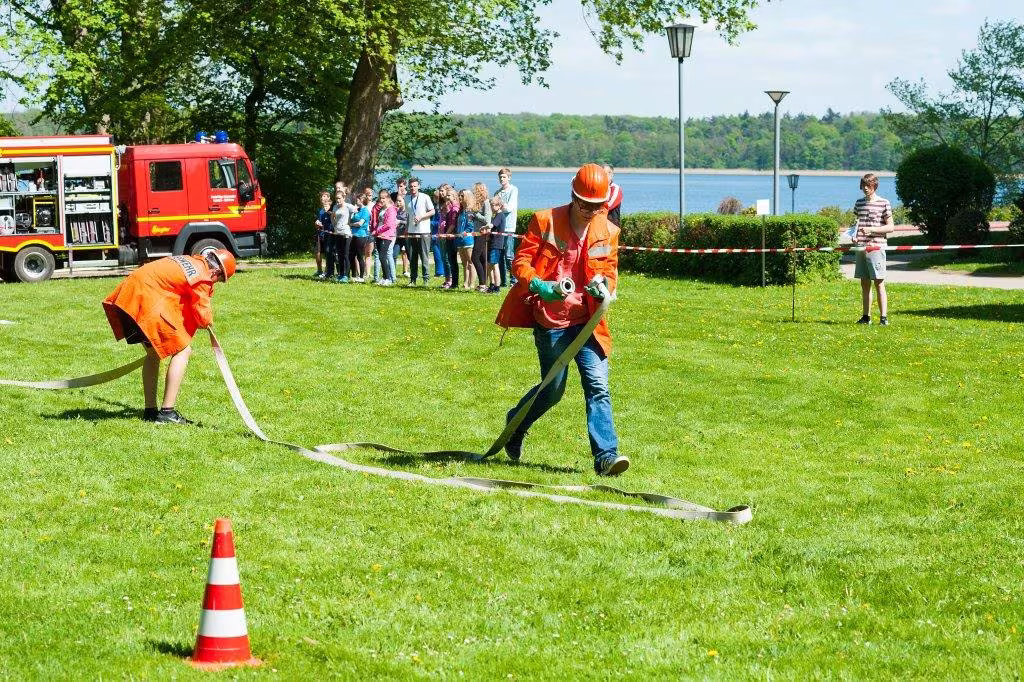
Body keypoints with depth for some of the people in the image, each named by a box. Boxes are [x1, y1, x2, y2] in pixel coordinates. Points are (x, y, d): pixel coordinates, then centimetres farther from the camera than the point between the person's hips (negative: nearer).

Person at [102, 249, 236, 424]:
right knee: (182, 351, -2)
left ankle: (150, 410, 28)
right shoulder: (203, 278, -6)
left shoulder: (191, 260, 21)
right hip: (148, 301, -10)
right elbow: (204, 319, -6)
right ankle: (167, 412, -5)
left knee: (153, 353, 24)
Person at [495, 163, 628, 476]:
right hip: (550, 322, -3)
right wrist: (540, 286, -24)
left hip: (587, 321, 3)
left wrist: (604, 286, -10)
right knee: (553, 389, 5)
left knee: (598, 385, -9)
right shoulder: (544, 222, -7)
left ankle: (606, 455, -11)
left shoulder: (608, 232, 4)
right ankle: (515, 425, 34)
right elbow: (521, 262, -5)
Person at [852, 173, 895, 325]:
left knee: (879, 283, -7)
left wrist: (872, 229, -14)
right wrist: (854, 235, 5)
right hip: (861, 248, 5)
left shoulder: (884, 203, -2)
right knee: (864, 283, 8)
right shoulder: (859, 203, 14)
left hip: (876, 247, -5)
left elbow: (891, 227, -2)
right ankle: (866, 316, 14)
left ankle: (884, 317, -7)